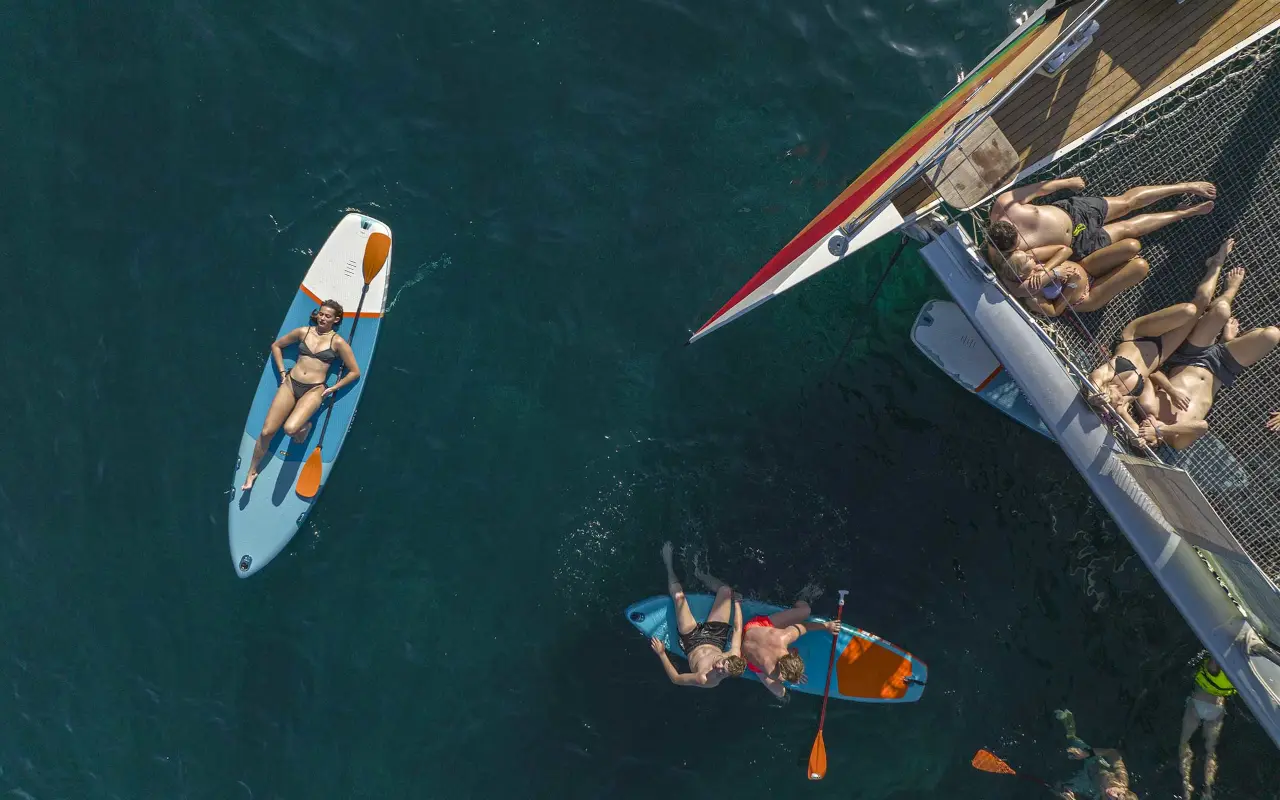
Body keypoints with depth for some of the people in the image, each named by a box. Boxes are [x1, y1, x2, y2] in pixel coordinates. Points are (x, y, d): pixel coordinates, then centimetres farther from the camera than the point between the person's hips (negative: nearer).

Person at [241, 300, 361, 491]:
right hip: (290, 384, 3)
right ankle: (252, 472, 13)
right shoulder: (303, 332, 7)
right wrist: (282, 372, 11)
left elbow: (355, 372, 0)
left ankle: (305, 426, 8)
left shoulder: (338, 342, -3)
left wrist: (332, 389, -2)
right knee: (267, 431, -6)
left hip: (314, 390, -3)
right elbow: (276, 346, 20)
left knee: (290, 429, -29)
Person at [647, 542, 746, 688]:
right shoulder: (735, 656, -33)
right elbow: (737, 629, -17)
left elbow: (676, 679, -26)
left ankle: (669, 565, 22)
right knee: (725, 590, -2)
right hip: (715, 635, 3)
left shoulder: (705, 680, -42)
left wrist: (661, 654, -25)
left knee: (678, 596, -13)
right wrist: (737, 602, -3)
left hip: (692, 639, -3)